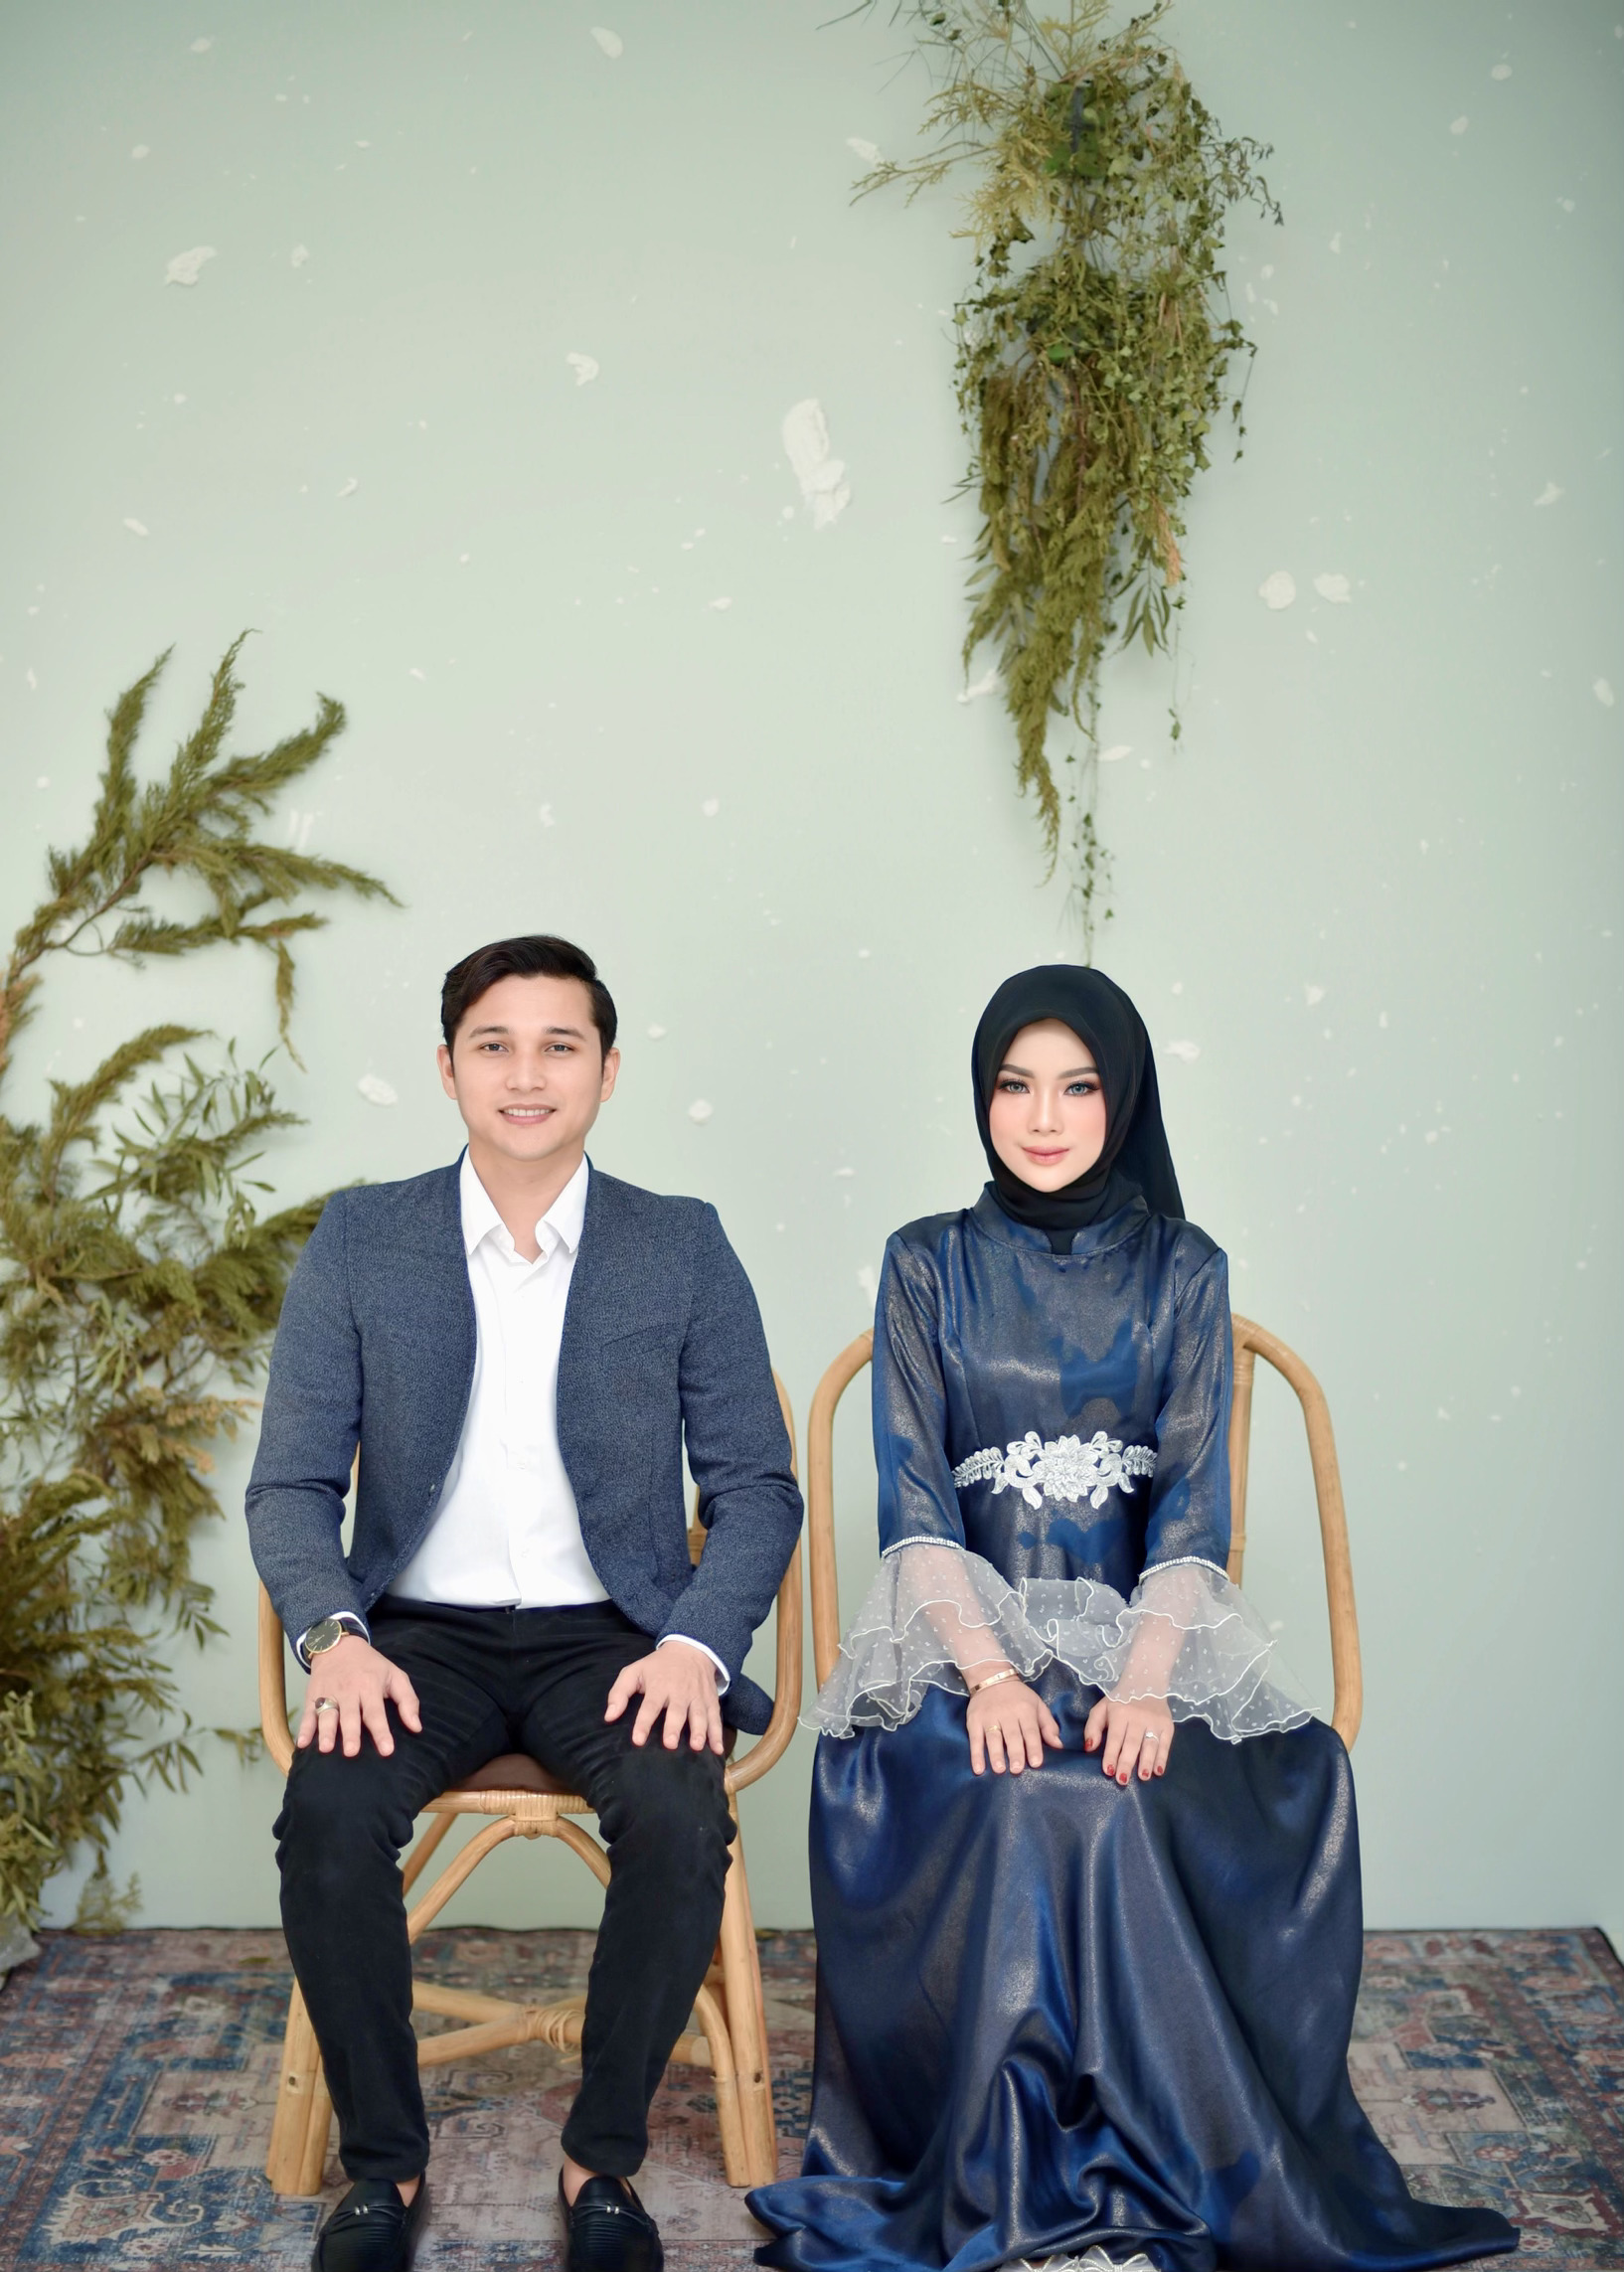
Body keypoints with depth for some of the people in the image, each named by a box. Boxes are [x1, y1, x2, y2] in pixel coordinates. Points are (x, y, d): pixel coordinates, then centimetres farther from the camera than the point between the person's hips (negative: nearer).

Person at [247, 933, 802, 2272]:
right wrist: (334, 1636, -16)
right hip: (420, 1634, 1)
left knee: (682, 1815, -29)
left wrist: (696, 1643, -15)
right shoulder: (359, 1241, 3)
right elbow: (292, 1484, 3)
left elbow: (756, 1486, 3)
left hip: (609, 1635, 0)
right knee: (329, 1814, -28)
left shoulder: (683, 1248, 3)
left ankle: (603, 2163, -7)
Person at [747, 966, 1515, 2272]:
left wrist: (1145, 1678, -18)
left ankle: (1191, 2164, -13)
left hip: (1142, 1622, 1)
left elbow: (1195, 1503, -1)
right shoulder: (928, 1268, 6)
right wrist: (987, 1672, -18)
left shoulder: (1183, 1272, 7)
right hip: (963, 1625, -1)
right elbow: (915, 1499, -2)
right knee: (1028, 1800, -31)